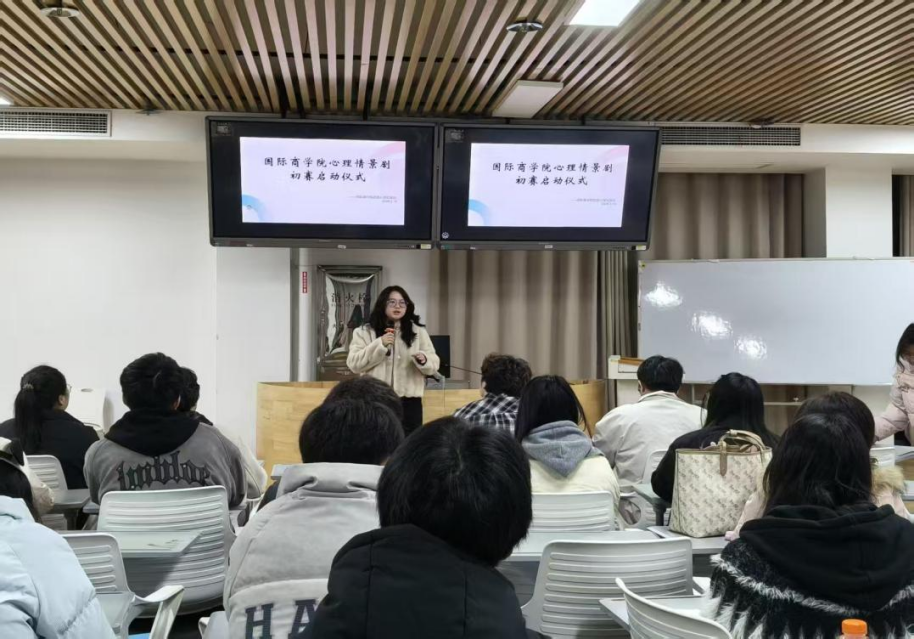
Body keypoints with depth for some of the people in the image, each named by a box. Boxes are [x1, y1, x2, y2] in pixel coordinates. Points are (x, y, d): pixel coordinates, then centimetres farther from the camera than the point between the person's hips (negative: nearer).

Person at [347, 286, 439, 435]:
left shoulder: (419, 331, 11)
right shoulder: (364, 332, 5)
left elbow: (434, 364, 7)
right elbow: (354, 364, -4)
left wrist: (423, 360, -17)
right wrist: (380, 345, -14)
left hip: (409, 402, 1)